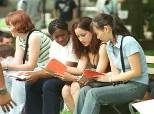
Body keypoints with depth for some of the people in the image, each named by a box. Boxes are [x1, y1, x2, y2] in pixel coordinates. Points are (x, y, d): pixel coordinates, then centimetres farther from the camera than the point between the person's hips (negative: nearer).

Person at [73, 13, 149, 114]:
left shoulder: (128, 42, -16)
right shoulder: (109, 45, 8)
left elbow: (136, 72, -18)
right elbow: (115, 72, 8)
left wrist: (110, 78, -16)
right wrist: (94, 75, -10)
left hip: (137, 86, -8)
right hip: (122, 83, 8)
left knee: (94, 94, -23)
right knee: (85, 90, -11)